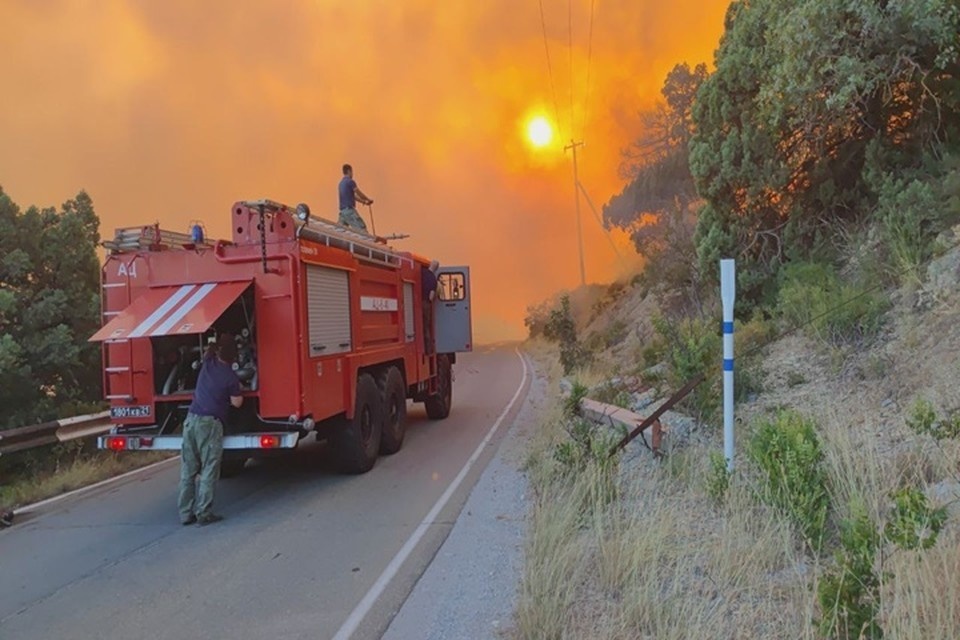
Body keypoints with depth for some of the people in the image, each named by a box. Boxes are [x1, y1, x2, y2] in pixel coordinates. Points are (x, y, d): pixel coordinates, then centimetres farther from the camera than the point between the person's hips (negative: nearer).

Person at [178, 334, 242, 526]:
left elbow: (209, 350, 31)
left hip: (191, 419, 6)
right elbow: (236, 403, 2)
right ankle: (204, 514, -3)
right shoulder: (231, 377, -7)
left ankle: (186, 513, 12)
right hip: (210, 424, -6)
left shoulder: (208, 363, 8)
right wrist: (238, 390, 17)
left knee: (188, 470, 9)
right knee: (209, 471, -1)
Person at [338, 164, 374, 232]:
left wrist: (364, 201, 30)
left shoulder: (341, 182, 19)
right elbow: (359, 194, -3)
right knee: (361, 227, -8)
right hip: (349, 209, -9)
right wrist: (368, 200, 13)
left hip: (342, 210, 9)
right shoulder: (350, 181, -8)